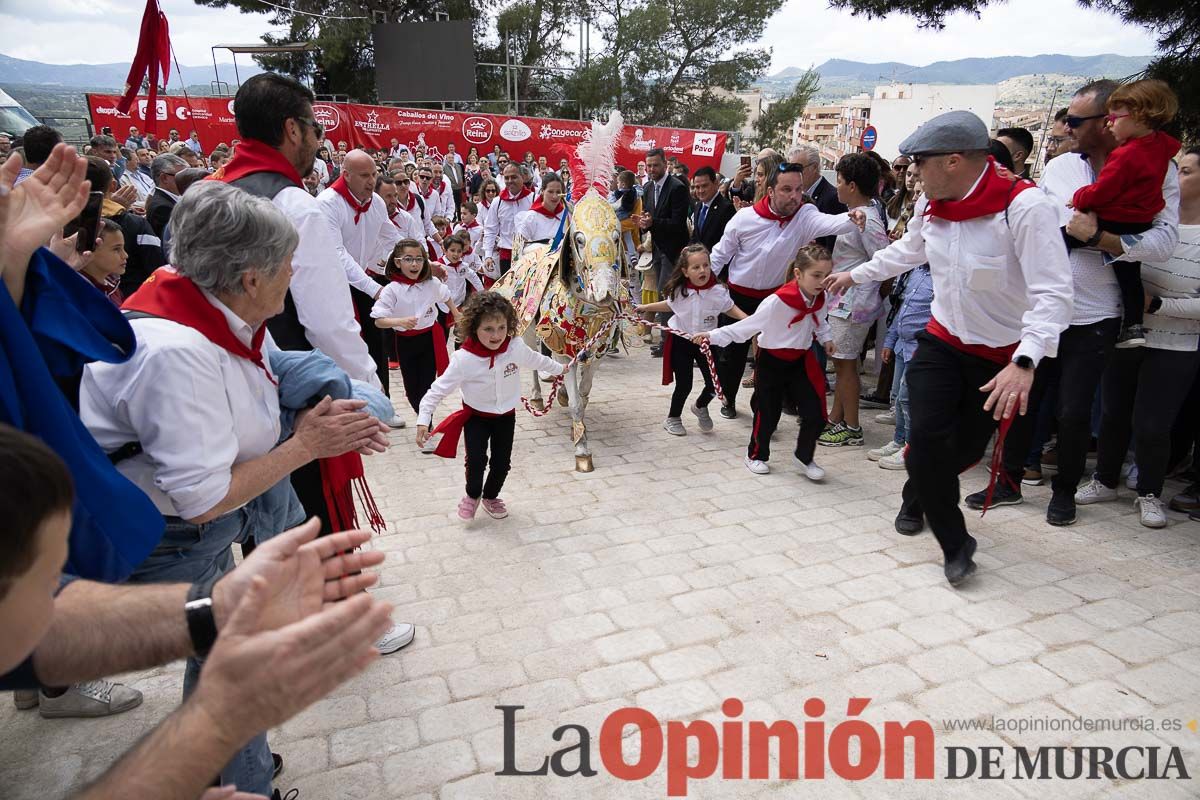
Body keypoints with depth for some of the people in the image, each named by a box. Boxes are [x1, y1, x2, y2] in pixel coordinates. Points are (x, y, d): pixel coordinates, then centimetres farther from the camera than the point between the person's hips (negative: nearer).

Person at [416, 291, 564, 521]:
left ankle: (491, 496, 38)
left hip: (506, 415, 3)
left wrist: (560, 369, 20)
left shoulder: (516, 348, -18)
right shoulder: (464, 358, -26)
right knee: (476, 460, -12)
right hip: (476, 416, -3)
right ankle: (472, 495, 20)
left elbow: (538, 361, 4)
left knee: (502, 462, 8)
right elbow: (439, 389, -21)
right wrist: (423, 420, -26)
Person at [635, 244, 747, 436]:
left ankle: (700, 407, 35)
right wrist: (646, 307, 14)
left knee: (714, 383, 1)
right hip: (681, 341, -1)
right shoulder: (679, 290, -9)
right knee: (684, 384, -1)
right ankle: (673, 418, 24)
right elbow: (670, 305, 11)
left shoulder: (717, 291, -15)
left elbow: (730, 308, -3)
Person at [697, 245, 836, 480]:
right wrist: (713, 335, -27)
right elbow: (747, 326, -23)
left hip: (801, 360, 5)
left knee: (815, 412, 0)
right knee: (768, 414, 5)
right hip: (772, 362, -5)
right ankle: (756, 455, 29)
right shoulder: (778, 302, -28)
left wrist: (826, 337, 5)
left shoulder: (820, 299, -7)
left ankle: (804, 456, 22)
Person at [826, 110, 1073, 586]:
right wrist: (855, 275, 27)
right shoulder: (932, 206, -4)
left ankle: (918, 496, 42)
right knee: (927, 437, -11)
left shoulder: (1024, 206, -24)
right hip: (943, 339, 4)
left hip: (1003, 354, -4)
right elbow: (906, 251, 18)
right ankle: (955, 544, 9)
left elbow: (1052, 292, -29)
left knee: (967, 447, 9)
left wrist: (1025, 363, -41)